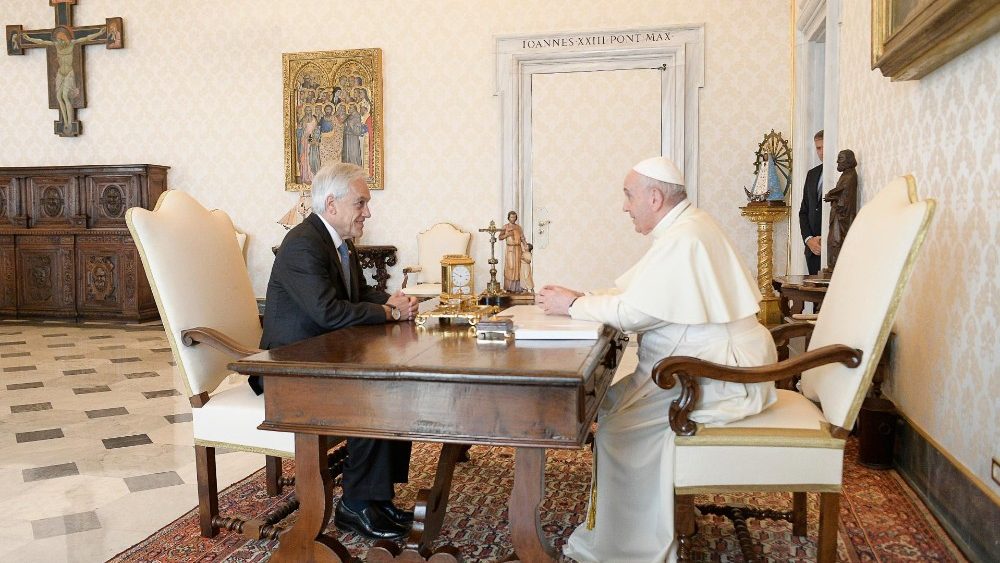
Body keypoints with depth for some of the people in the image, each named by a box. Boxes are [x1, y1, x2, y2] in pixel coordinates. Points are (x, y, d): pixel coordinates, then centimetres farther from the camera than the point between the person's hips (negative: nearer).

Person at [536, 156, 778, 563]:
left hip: (721, 376, -11)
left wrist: (573, 305, -10)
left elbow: (633, 312, -23)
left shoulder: (683, 240, -21)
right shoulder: (685, 227, 13)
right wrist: (579, 298, 3)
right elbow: (633, 291, 14)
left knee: (620, 426, -14)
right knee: (612, 403, 9)